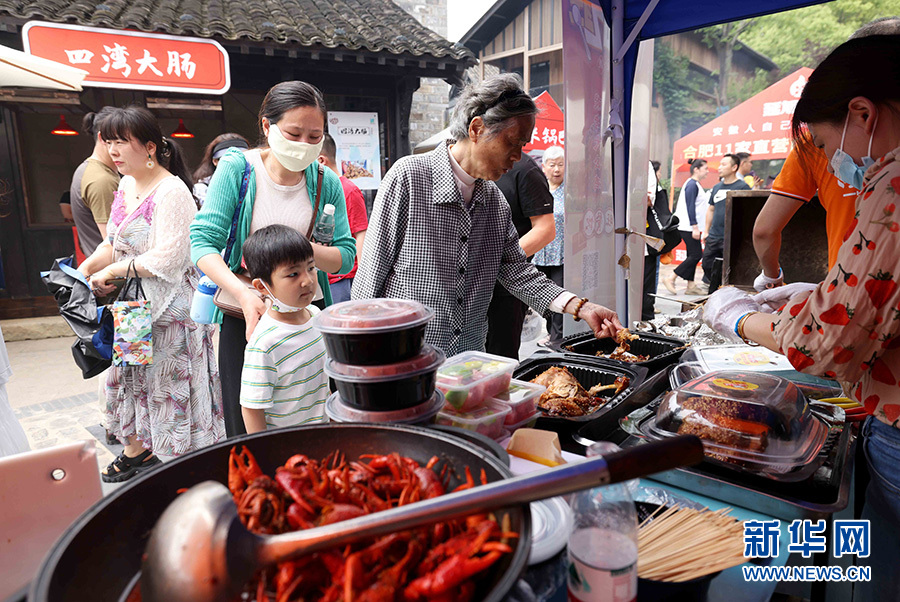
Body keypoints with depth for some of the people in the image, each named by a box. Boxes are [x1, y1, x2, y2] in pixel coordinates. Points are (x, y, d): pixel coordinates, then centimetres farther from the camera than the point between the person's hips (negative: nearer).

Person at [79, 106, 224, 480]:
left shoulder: (171, 191, -18)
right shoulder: (126, 187, 10)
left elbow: (167, 258, -24)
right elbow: (112, 244, 16)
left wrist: (112, 271, -17)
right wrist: (85, 270, 0)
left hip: (169, 306, -9)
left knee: (168, 380, 2)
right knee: (133, 373, 19)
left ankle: (178, 458, 19)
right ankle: (139, 448, 38)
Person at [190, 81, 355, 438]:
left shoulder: (326, 182, 1)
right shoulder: (237, 168, -6)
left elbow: (345, 255, -1)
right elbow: (203, 242, -12)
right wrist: (244, 295, -28)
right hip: (245, 315, -2)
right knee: (245, 432, 6)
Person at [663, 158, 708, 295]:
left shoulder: (695, 185, 19)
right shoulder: (691, 185, -12)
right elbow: (690, 207, -19)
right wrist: (695, 227, -22)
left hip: (691, 227, 10)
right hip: (688, 227, -10)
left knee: (693, 255, 8)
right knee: (696, 255, -10)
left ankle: (690, 286, 10)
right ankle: (670, 278, -7)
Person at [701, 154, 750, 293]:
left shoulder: (742, 187, -5)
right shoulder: (717, 187, 15)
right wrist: (706, 231, 17)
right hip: (713, 236, 6)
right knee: (707, 266, 8)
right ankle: (714, 294, 25)